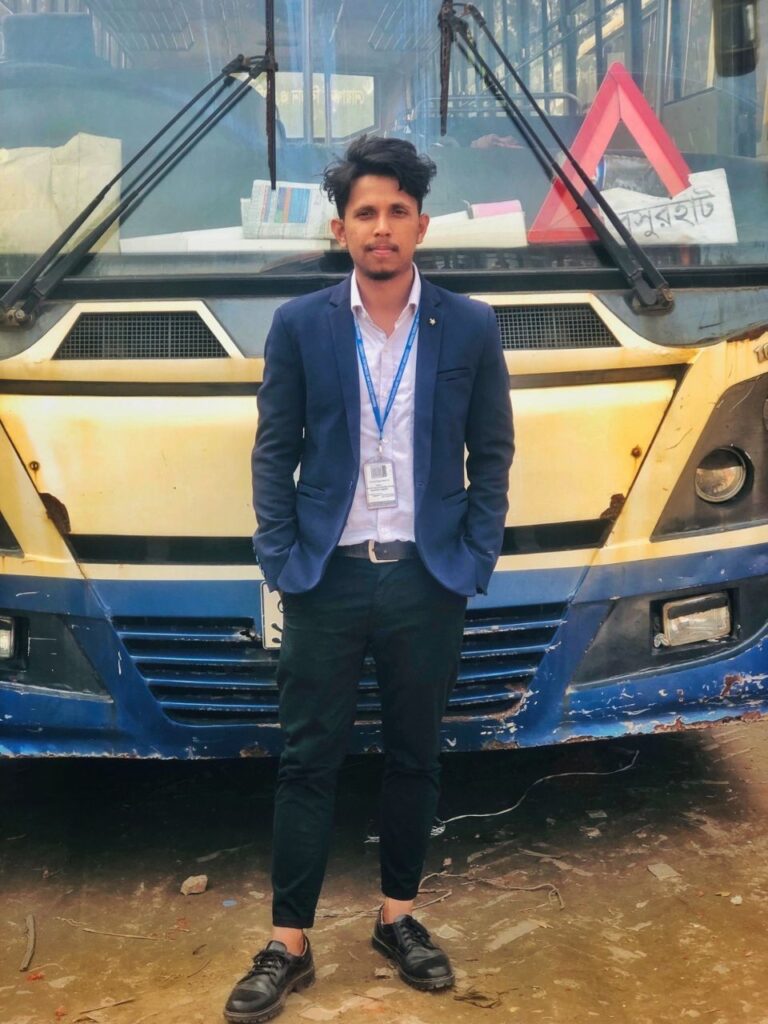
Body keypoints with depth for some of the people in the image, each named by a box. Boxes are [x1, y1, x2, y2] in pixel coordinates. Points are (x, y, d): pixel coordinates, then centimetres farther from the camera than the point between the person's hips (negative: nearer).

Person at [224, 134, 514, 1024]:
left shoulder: (470, 329, 1)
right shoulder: (299, 326, 0)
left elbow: (490, 456, 5)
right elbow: (273, 454, 3)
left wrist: (474, 562, -2)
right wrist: (280, 563, -4)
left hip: (428, 582, 1)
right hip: (327, 579, -1)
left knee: (415, 757, 13)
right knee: (308, 761, 5)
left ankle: (398, 918, 31)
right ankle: (288, 945, 17)